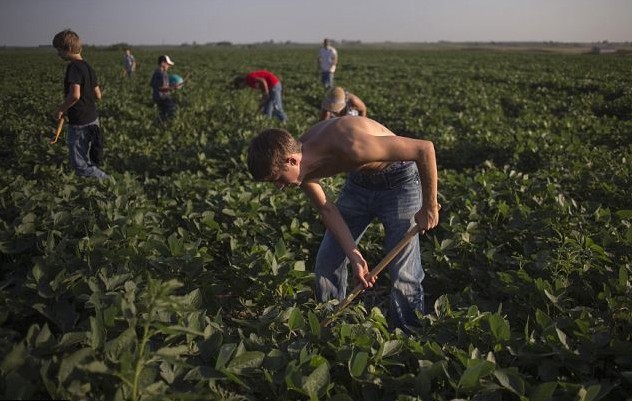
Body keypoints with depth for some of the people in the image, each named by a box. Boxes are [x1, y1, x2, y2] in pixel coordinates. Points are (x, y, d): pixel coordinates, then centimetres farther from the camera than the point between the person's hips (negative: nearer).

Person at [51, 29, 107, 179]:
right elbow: (98, 96, 14)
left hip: (80, 123, -9)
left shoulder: (74, 67, -17)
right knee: (87, 160, 19)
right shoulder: (88, 67, 10)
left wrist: (60, 110, -15)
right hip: (92, 119, 9)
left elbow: (75, 95, -31)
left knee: (80, 164, -1)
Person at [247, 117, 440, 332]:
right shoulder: (302, 163, -17)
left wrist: (429, 208, -22)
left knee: (403, 273, -9)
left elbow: (425, 148, -33)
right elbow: (327, 210, -4)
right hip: (359, 181, 6)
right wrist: (355, 256, -14)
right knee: (327, 262, 5)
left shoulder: (348, 147, -39)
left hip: (398, 181, -6)